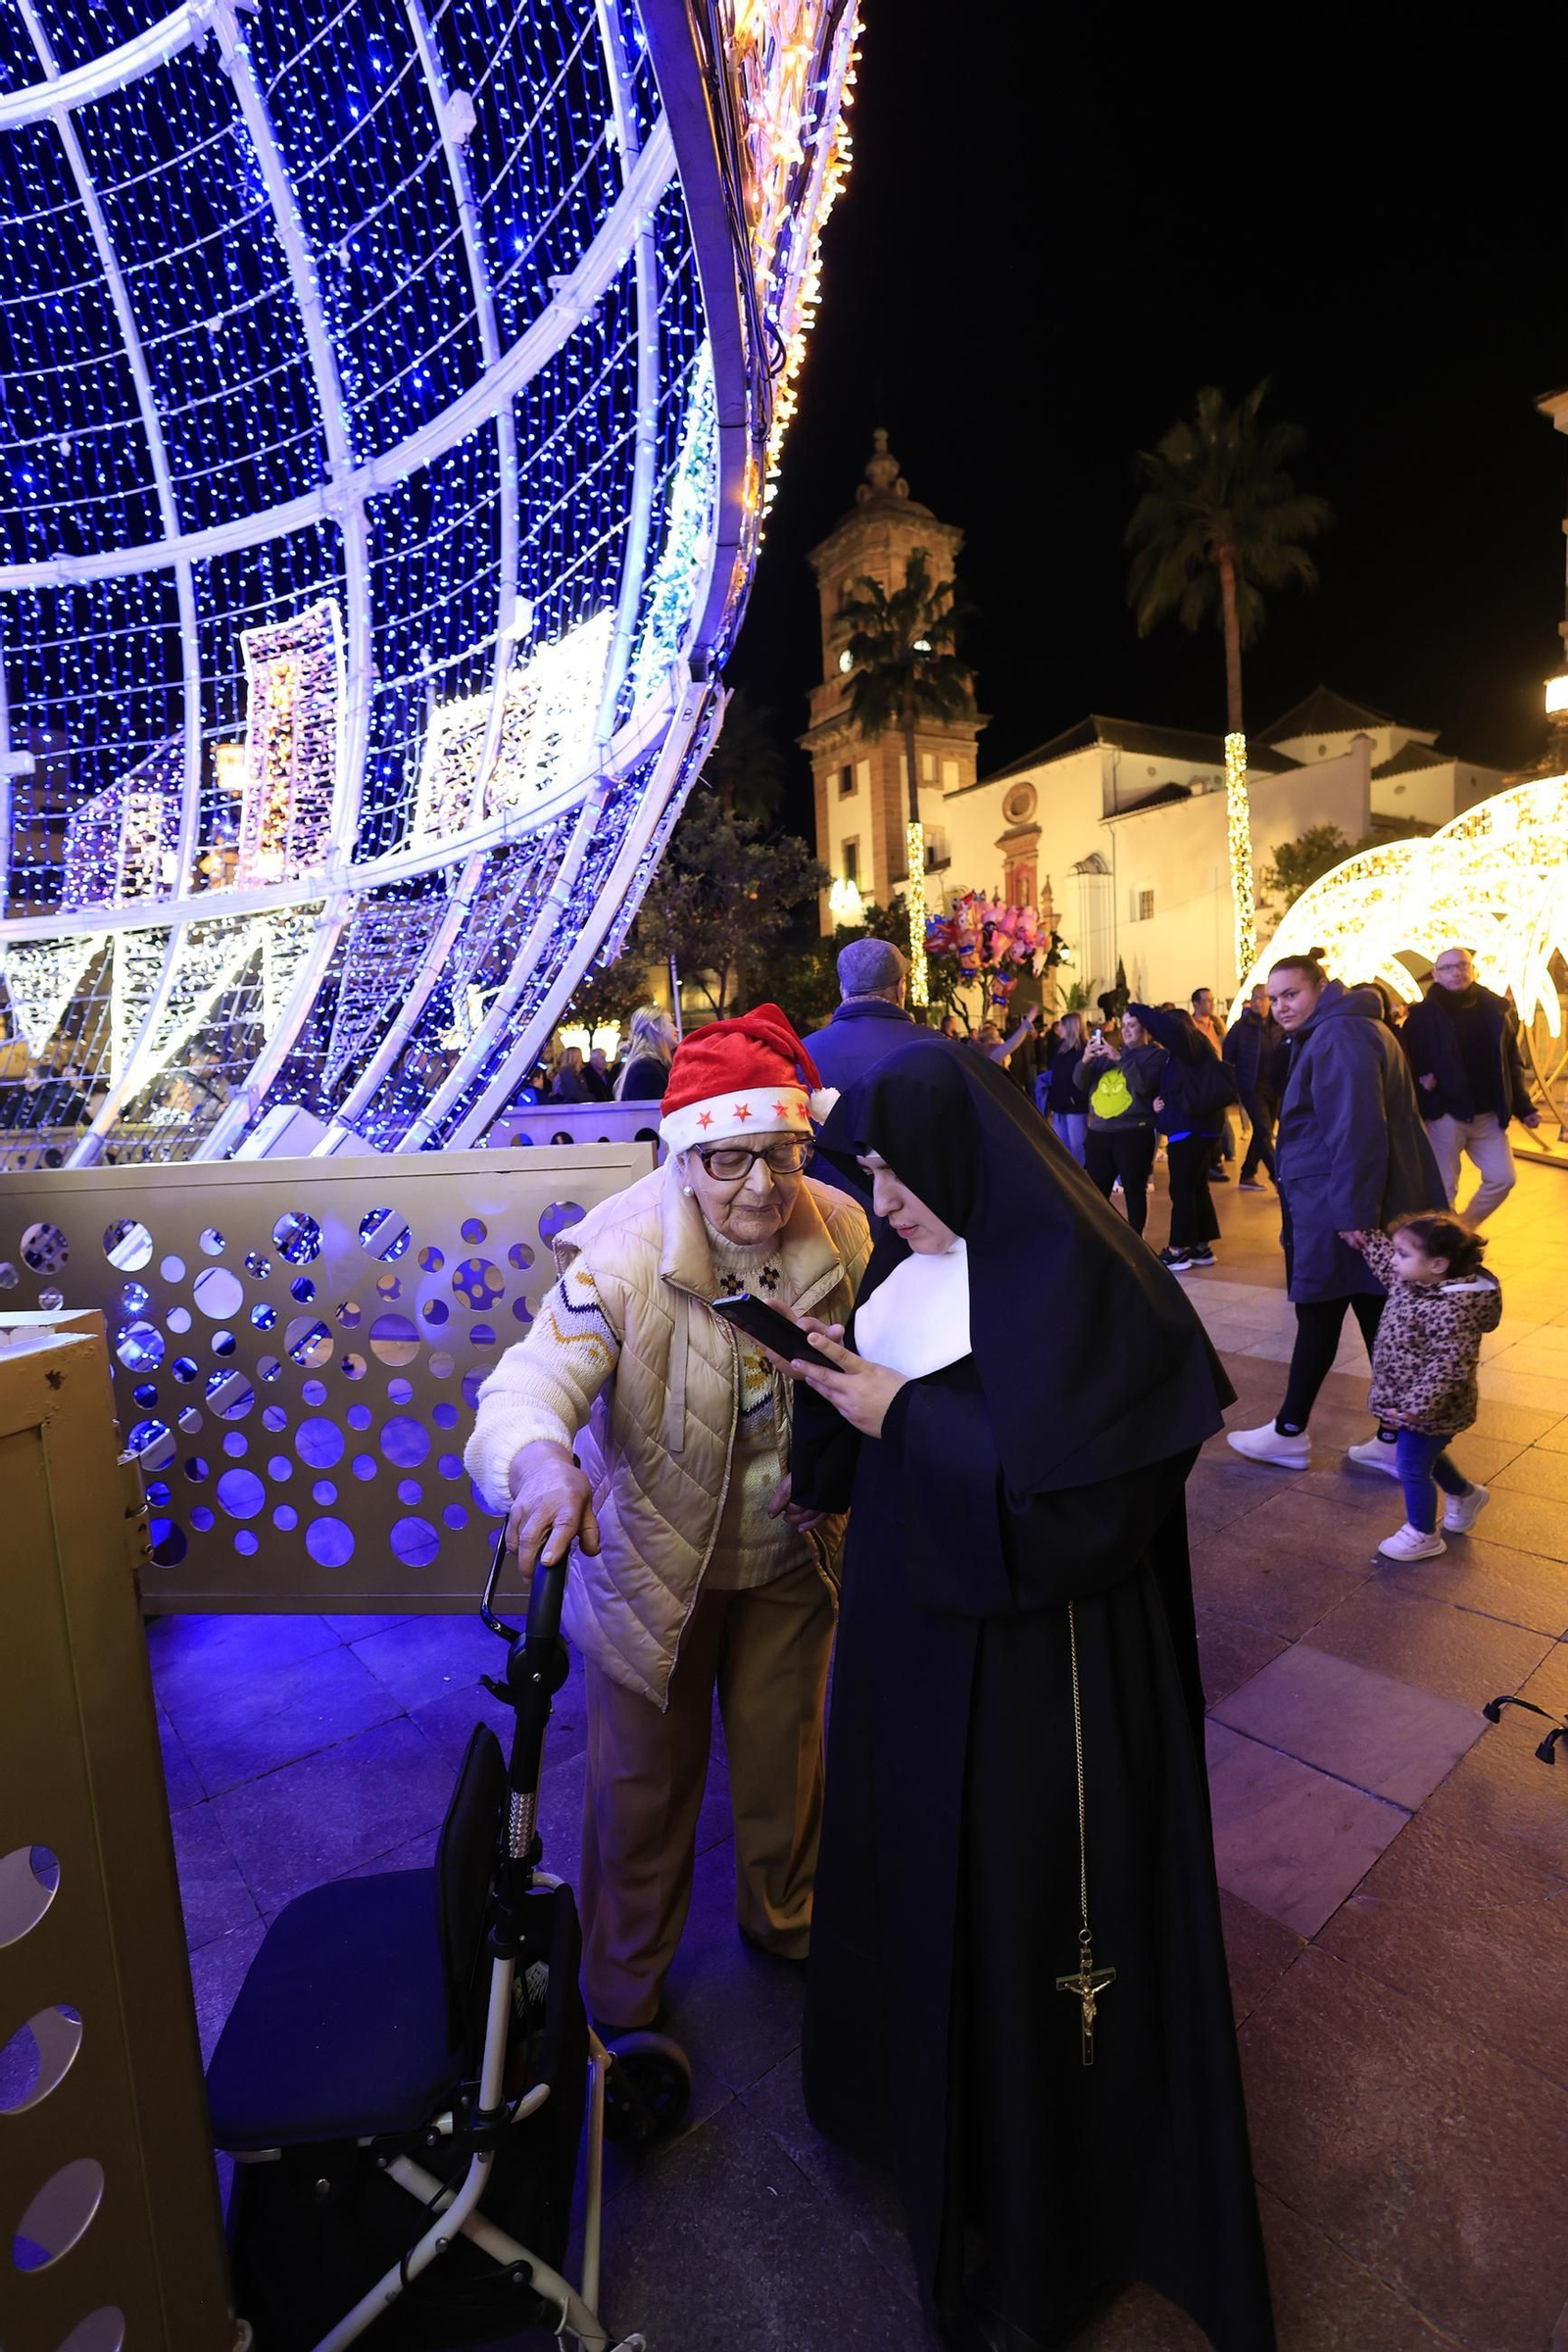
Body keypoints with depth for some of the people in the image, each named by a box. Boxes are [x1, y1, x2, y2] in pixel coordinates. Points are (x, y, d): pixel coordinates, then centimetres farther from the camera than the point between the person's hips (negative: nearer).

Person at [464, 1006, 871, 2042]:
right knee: (646, 1780, 19)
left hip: (790, 1556, 3)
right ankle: (626, 1989, 51)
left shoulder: (842, 1233, -14)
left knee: (785, 1753, 25)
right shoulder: (623, 1252, -27)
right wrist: (543, 1460, -59)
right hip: (654, 1558, -3)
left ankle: (785, 1921, 58)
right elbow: (536, 1378, -37)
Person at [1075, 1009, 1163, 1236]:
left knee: (1134, 1189, 3)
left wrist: (1120, 1059, -20)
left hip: (1133, 1132, -5)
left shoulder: (1155, 1055, 1)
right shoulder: (1107, 1051, 16)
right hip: (1098, 1131, 5)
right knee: (1095, 1190, 6)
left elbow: (1144, 1085, -17)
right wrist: (1086, 1060, -9)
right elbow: (1081, 1083, 9)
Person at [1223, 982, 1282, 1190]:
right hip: (1252, 1087, -4)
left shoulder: (1278, 1026, 2)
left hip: (1274, 1088, 4)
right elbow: (1227, 1056, -1)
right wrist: (1232, 1083, -1)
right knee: (1264, 1132, -9)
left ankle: (1247, 1176, 21)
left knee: (1261, 1133, 10)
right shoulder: (1241, 1026, -5)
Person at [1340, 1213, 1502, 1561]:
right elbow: (1389, 1267, 20)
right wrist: (1367, 1242, 19)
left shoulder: (1451, 1310, -33)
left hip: (1430, 1409, -9)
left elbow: (1447, 1367, -33)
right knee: (1426, 1456, 30)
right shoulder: (1412, 1281, -5)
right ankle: (1466, 1495, 56)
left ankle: (1422, 1536, 27)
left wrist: (1417, 1407, -31)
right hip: (1412, 1400, 9)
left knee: (1412, 1467, 7)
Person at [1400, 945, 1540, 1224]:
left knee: (1502, 1178, 6)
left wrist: (1523, 1106, 10)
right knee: (1444, 1187, 2)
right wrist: (1420, 1081, -27)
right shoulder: (1423, 1015, -5)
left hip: (1488, 1115, 5)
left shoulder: (1494, 1009, 8)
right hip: (1445, 1114, -5)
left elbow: (1512, 1063, 13)